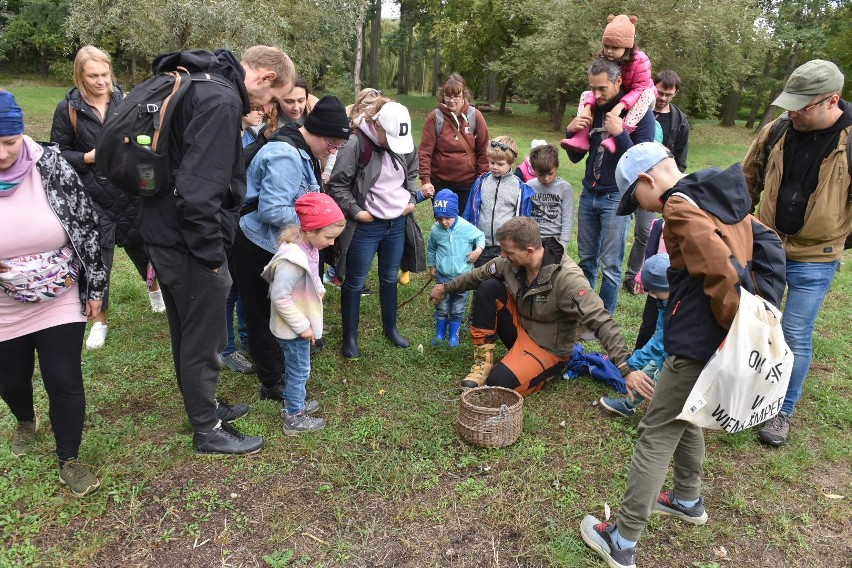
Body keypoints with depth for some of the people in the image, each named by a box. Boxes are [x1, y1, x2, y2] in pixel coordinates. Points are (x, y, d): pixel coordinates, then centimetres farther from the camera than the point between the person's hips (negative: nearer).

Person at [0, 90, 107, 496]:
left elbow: (87, 226, -6)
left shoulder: (51, 166, -14)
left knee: (65, 382, 0)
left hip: (61, 303, -1)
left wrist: (95, 287, -3)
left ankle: (68, 460, 22)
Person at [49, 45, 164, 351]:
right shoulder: (68, 108, -3)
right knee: (98, 258, 3)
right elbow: (57, 154, 0)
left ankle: (154, 286, 46)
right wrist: (88, 157, -16)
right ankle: (100, 319, 20)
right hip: (92, 197, -1)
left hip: (130, 191, 1)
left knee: (139, 244, 15)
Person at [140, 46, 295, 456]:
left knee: (188, 332, 21)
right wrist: (211, 254, -18)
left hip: (163, 233, 10)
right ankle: (208, 430, 23)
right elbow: (198, 190, -28)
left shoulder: (198, 85, 12)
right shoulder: (221, 101, -20)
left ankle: (204, 406, 40)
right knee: (204, 339, 5)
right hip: (188, 241, -10)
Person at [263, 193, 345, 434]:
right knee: (299, 371, 7)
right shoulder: (291, 259, -32)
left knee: (297, 369, 25)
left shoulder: (307, 247, -3)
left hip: (301, 322, 9)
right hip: (293, 328, -9)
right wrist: (302, 326, -23)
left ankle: (296, 403, 44)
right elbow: (280, 297, -29)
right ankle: (295, 419, 24)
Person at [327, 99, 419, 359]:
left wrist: (412, 199, 4)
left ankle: (391, 328, 37)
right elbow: (338, 184, -13)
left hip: (397, 223, 6)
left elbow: (412, 174, 17)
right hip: (366, 226, -5)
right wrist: (355, 211, -16)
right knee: (355, 282, 7)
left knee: (390, 278, 19)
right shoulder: (356, 144, -18)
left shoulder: (404, 144, 0)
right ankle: (350, 337, 22)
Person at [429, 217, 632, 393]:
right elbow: (479, 275, 7)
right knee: (488, 288, -16)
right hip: (520, 327, 6)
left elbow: (600, 320, -33)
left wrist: (623, 361, -40)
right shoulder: (512, 262, -12)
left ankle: (550, 368, 4)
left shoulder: (566, 277, -31)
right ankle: (483, 361, -8)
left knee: (499, 382, -26)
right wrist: (446, 288, 17)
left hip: (548, 347, -6)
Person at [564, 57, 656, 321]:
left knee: (610, 266, -1)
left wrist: (620, 133, -25)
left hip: (617, 197, -5)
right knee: (586, 260, 12)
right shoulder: (594, 110, 8)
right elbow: (575, 157, 12)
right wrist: (571, 132, -7)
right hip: (589, 194, 5)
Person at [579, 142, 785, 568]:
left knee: (656, 437, -1)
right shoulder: (725, 199, 12)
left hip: (698, 343, -9)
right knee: (685, 417, 27)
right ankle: (688, 500, 45)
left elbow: (720, 271, -26)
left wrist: (735, 326, -14)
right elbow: (769, 245, 13)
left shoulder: (680, 206, -16)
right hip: (718, 338, 9)